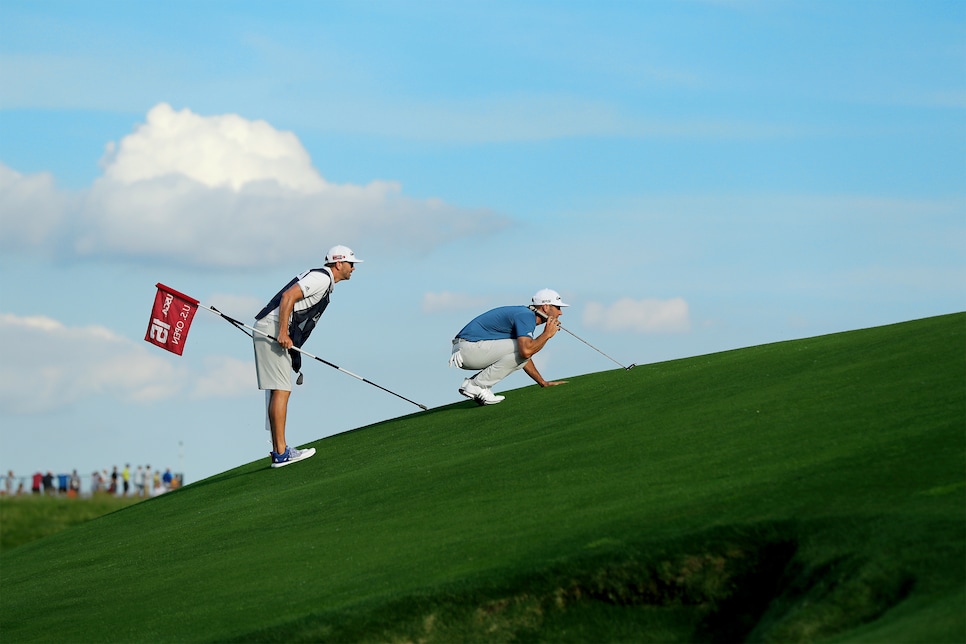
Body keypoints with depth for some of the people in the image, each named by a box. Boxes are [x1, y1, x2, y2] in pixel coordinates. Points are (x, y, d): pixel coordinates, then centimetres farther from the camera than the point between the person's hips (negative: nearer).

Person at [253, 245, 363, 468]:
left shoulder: (325, 282, 22)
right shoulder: (321, 278, -9)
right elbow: (288, 296, -20)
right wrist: (283, 333, -24)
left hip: (280, 333, 11)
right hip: (273, 330, -11)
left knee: (279, 390, 10)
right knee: (281, 390, -12)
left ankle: (279, 451, 12)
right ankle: (281, 453, -15)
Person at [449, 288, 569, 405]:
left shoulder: (525, 315, 18)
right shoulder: (526, 316, -14)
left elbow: (524, 356, 28)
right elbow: (526, 351, -30)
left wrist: (543, 383, 22)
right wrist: (547, 334, -13)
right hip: (468, 349, -10)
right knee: (521, 348, -17)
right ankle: (477, 386, -12)